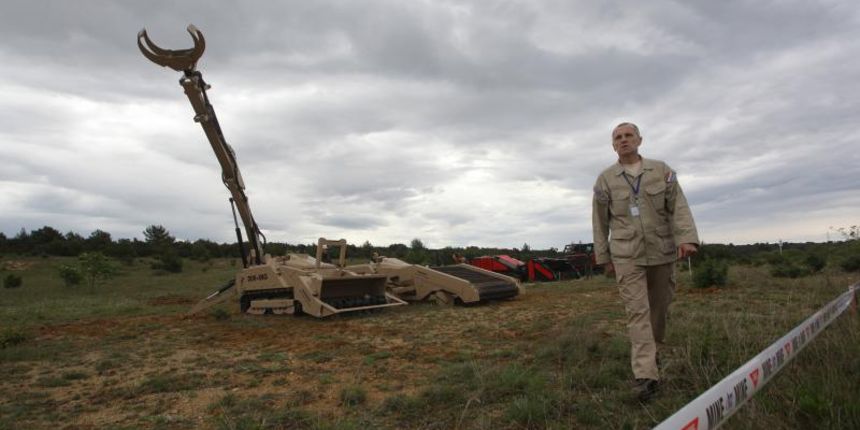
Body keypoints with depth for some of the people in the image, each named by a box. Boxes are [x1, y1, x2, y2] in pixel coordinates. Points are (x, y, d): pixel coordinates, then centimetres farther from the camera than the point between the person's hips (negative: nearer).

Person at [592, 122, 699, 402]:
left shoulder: (661, 170, 4)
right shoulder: (605, 179, 2)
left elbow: (678, 206, -4)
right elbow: (600, 221, 6)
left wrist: (687, 237, -20)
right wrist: (603, 258, 6)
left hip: (662, 251, 2)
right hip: (626, 255, -2)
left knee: (659, 305, 13)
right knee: (637, 310, -9)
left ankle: (650, 350, 38)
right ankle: (645, 376, -12)